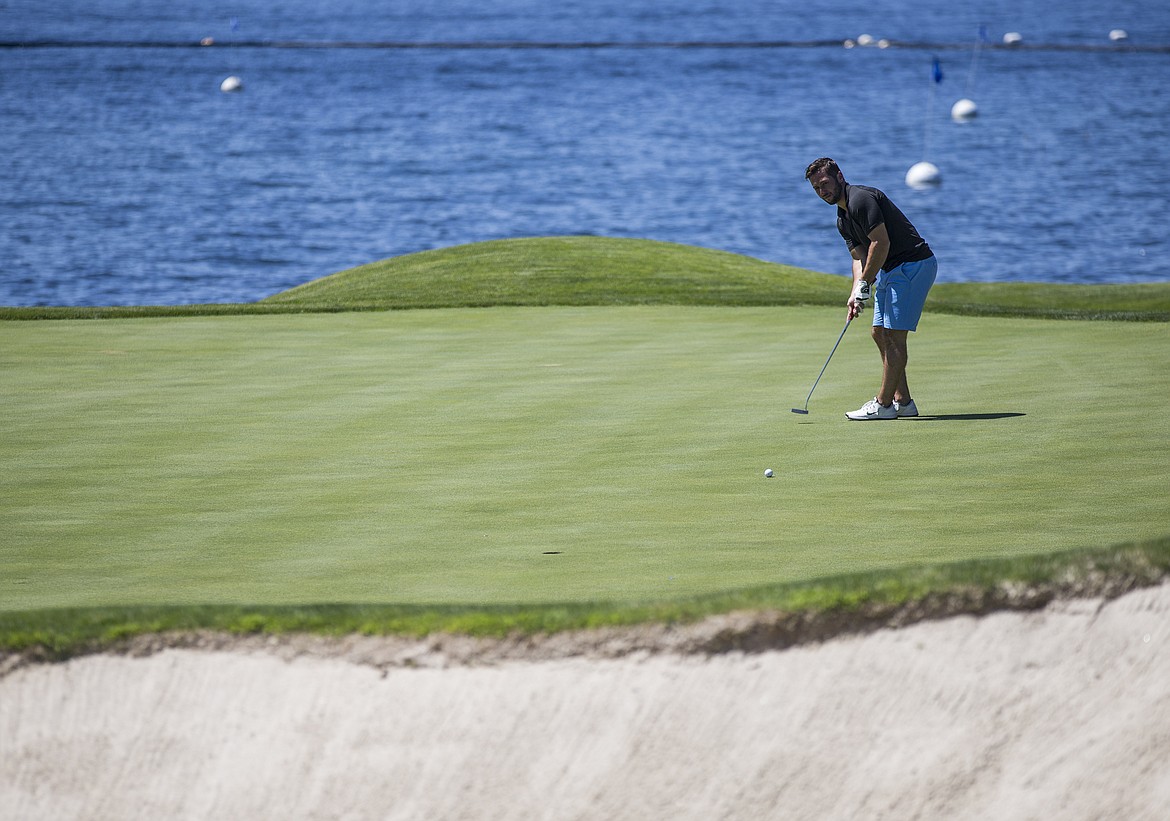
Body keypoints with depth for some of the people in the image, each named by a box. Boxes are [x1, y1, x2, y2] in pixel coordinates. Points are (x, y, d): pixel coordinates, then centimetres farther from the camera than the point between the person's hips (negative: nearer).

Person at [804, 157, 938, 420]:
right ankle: (902, 401, 14)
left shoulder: (861, 199, -17)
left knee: (894, 334, -10)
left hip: (912, 265, -11)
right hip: (890, 270, 11)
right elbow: (859, 257, 13)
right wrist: (856, 293, -4)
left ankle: (883, 404, -7)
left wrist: (864, 283, -15)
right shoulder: (843, 219, 16)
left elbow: (881, 242, -22)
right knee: (880, 333, 11)